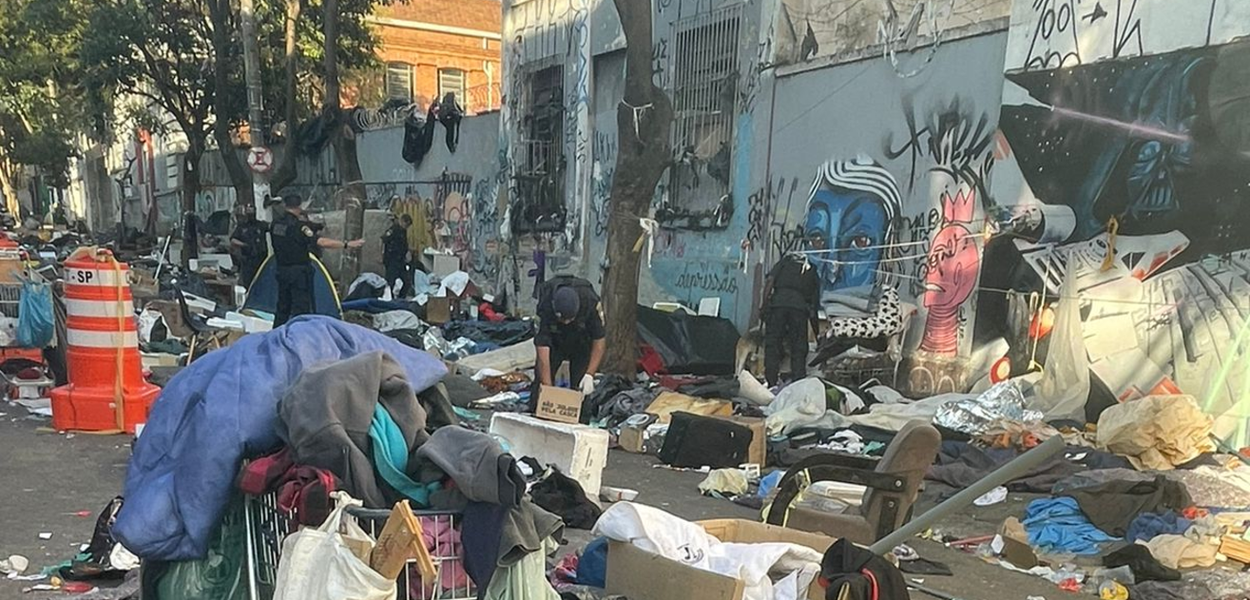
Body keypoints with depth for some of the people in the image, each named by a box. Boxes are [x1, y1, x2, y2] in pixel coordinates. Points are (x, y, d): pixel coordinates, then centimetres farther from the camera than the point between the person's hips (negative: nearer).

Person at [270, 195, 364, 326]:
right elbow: (321, 242, -27)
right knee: (301, 308, -4)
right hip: (299, 271, -8)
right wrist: (347, 245, -25)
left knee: (282, 306, 18)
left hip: (282, 270, 8)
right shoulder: (298, 226, -19)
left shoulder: (276, 223, 4)